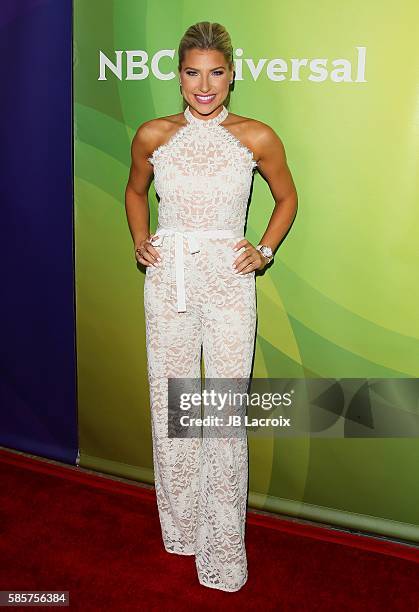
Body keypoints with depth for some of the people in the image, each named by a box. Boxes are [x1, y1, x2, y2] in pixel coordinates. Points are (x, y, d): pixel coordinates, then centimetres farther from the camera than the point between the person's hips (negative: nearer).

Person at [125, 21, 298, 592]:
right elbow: (135, 191, 20)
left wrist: (264, 251, 2)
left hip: (229, 283, -2)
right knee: (170, 406, 9)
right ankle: (180, 526, 30)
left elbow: (287, 198, 13)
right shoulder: (154, 134, 2)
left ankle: (222, 548, 18)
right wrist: (139, 240, 5)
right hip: (167, 281, 2)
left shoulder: (257, 137, -2)